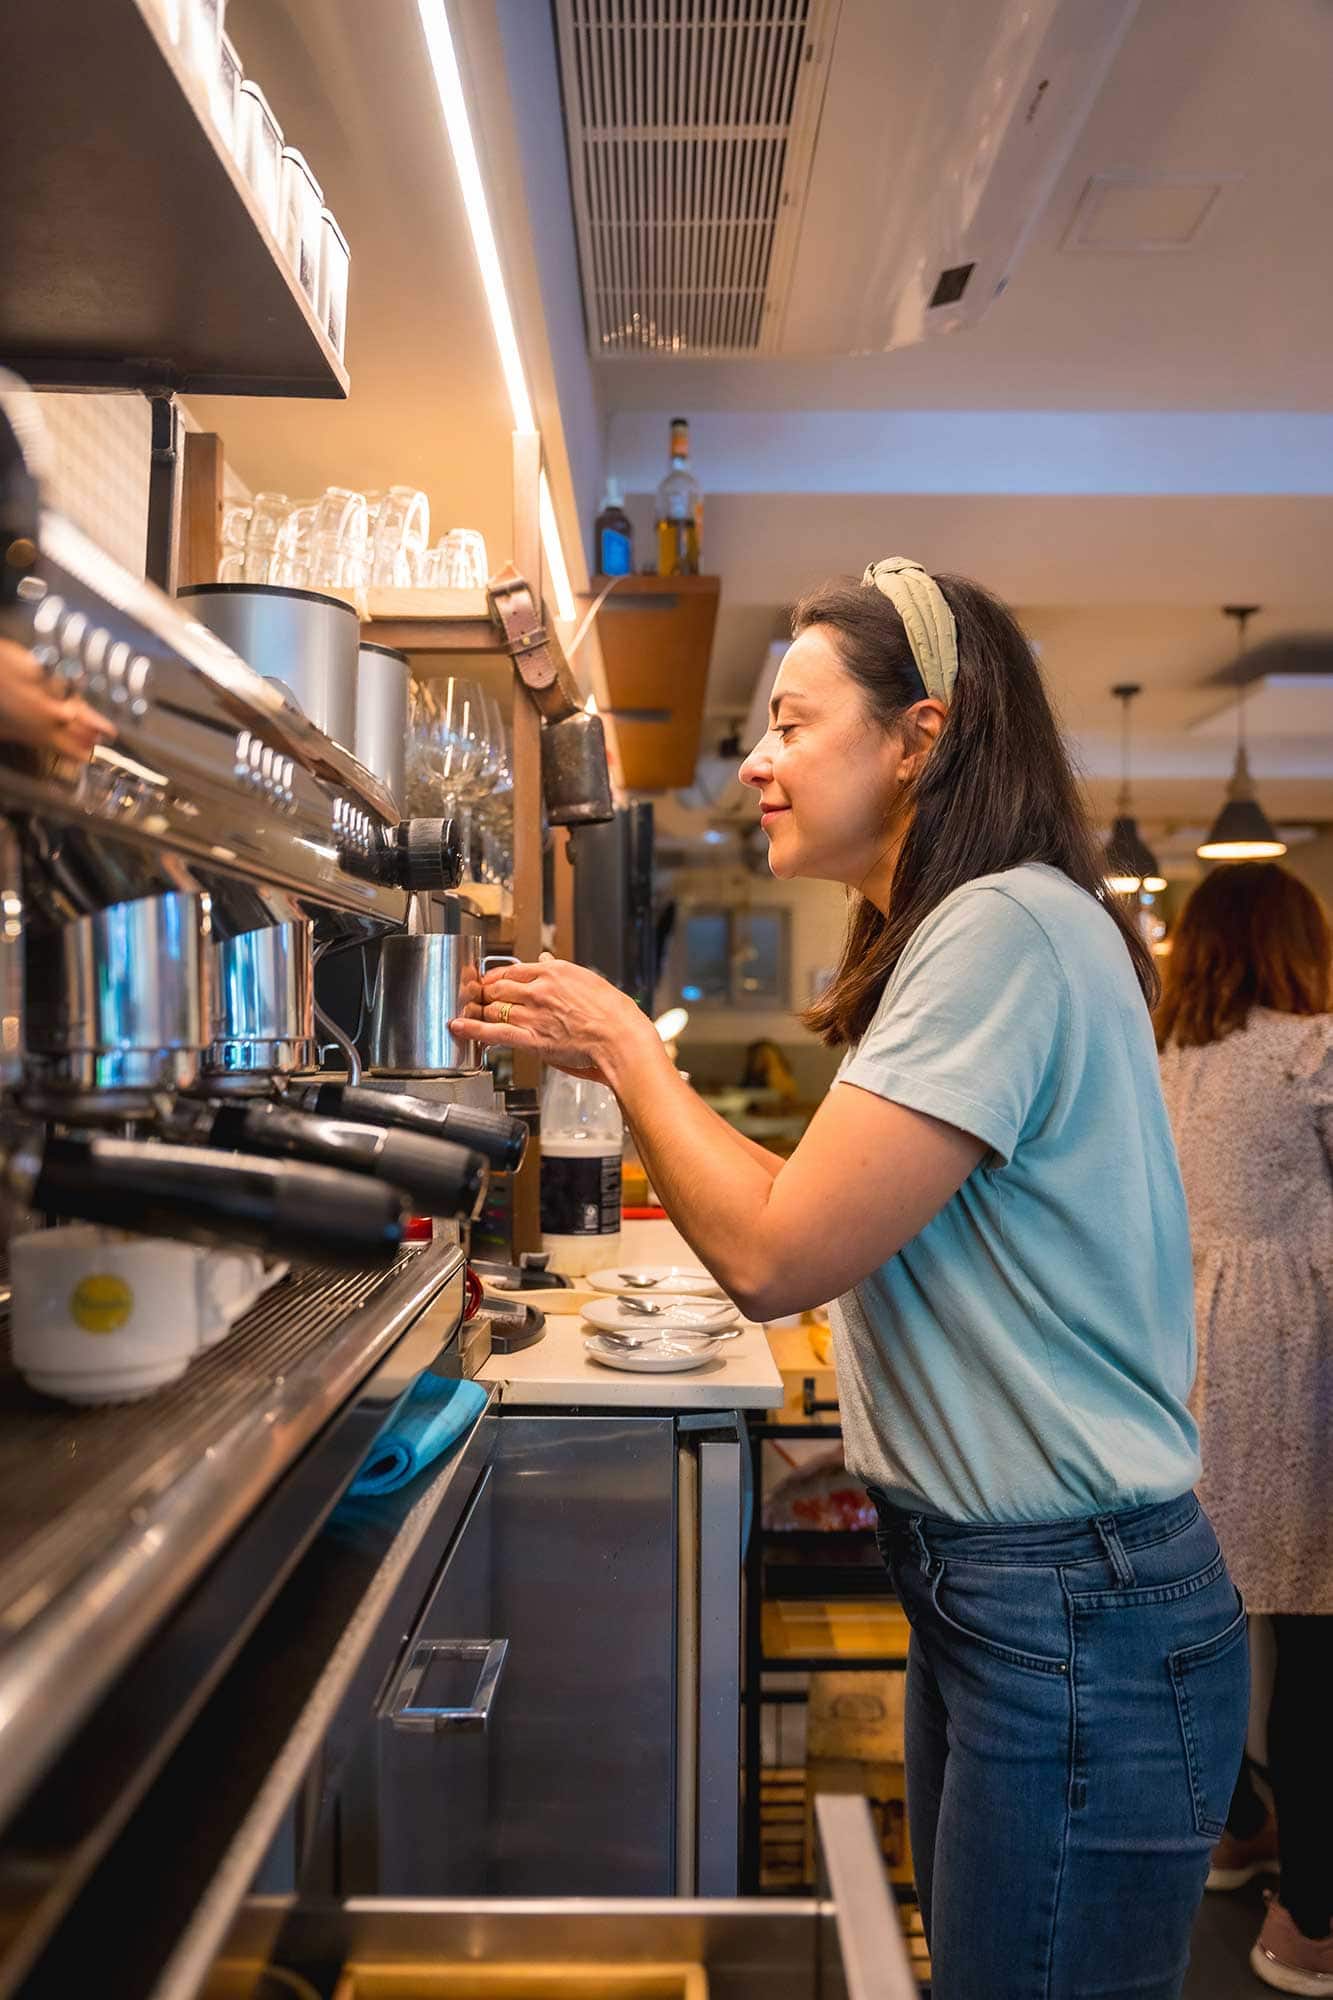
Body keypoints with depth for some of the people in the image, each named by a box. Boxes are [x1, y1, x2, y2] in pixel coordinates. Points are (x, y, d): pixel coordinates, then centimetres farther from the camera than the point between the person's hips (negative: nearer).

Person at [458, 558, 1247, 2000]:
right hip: (987, 1592, 10)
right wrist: (617, 1063, 4)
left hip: (1075, 1621, -9)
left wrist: (626, 1046, -10)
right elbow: (830, 1223, 8)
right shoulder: (954, 937, 12)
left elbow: (774, 1254, -24)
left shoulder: (1008, 931, -21)